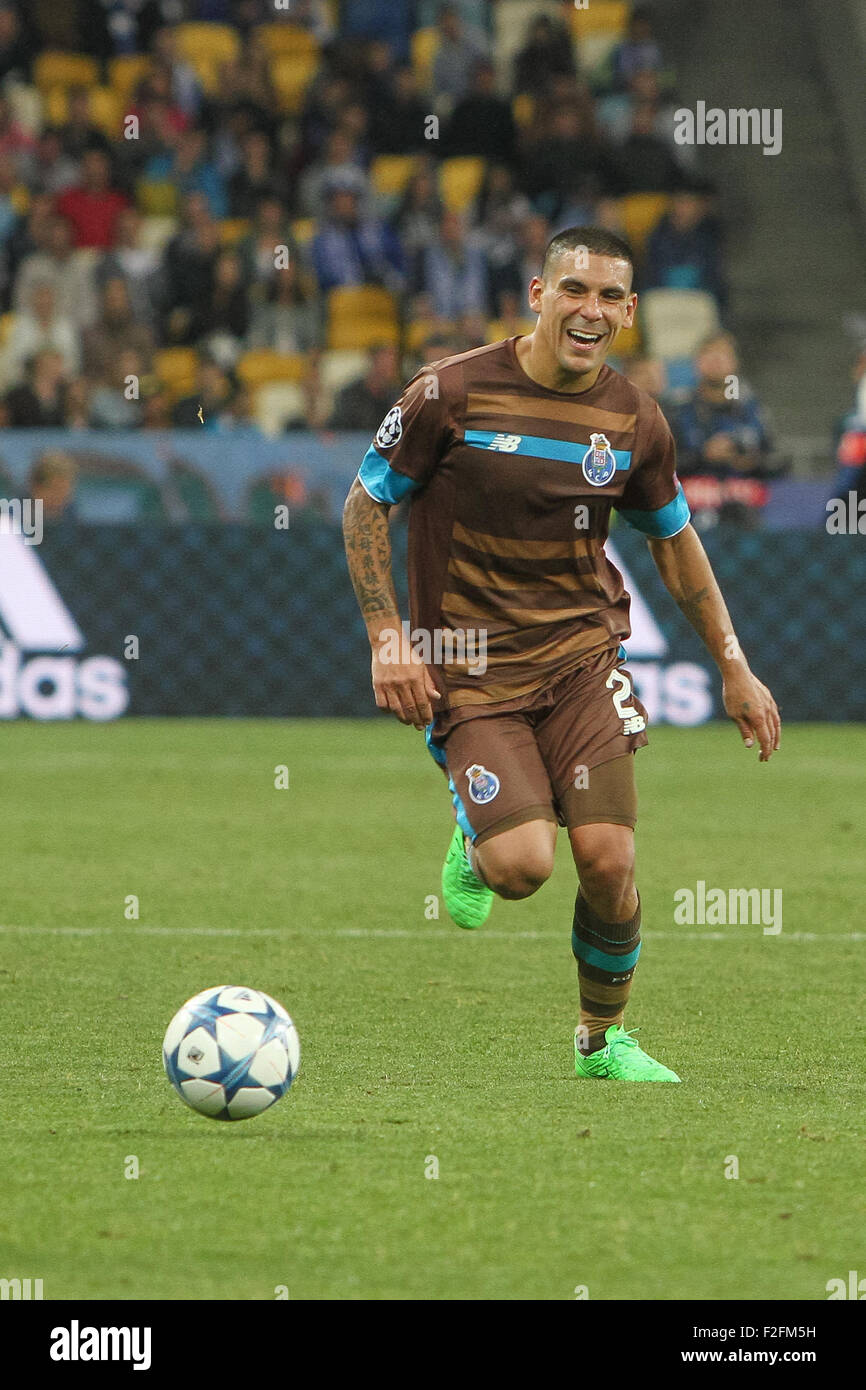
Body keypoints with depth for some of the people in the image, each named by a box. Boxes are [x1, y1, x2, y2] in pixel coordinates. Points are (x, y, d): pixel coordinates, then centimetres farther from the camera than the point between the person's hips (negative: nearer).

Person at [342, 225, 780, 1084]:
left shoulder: (634, 422, 1)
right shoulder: (454, 393, -10)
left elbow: (674, 540, 17)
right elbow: (365, 506, -1)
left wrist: (734, 669, 16)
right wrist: (387, 640, -10)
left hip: (583, 654, 3)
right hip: (471, 672, -3)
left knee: (608, 861, -9)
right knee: (524, 864, -20)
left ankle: (601, 1042, 16)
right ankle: (474, 842, 19)